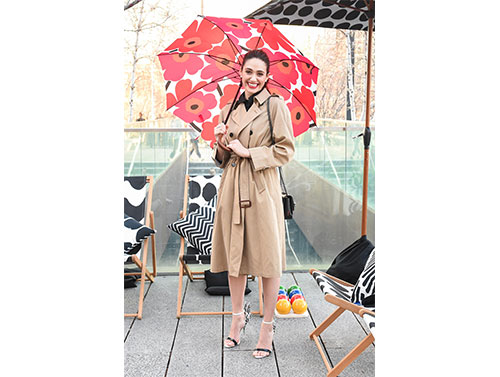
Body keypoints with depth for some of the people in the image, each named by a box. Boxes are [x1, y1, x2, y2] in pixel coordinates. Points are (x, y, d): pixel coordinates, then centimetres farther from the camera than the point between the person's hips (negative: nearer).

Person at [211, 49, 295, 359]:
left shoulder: (276, 105, -2)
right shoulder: (229, 110, 13)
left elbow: (286, 150, -6)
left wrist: (249, 152, -13)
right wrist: (221, 145, -3)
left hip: (262, 189, -5)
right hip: (232, 187, 5)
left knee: (268, 258, 1)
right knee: (234, 254, 13)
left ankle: (268, 327, 15)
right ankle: (239, 316, 31)